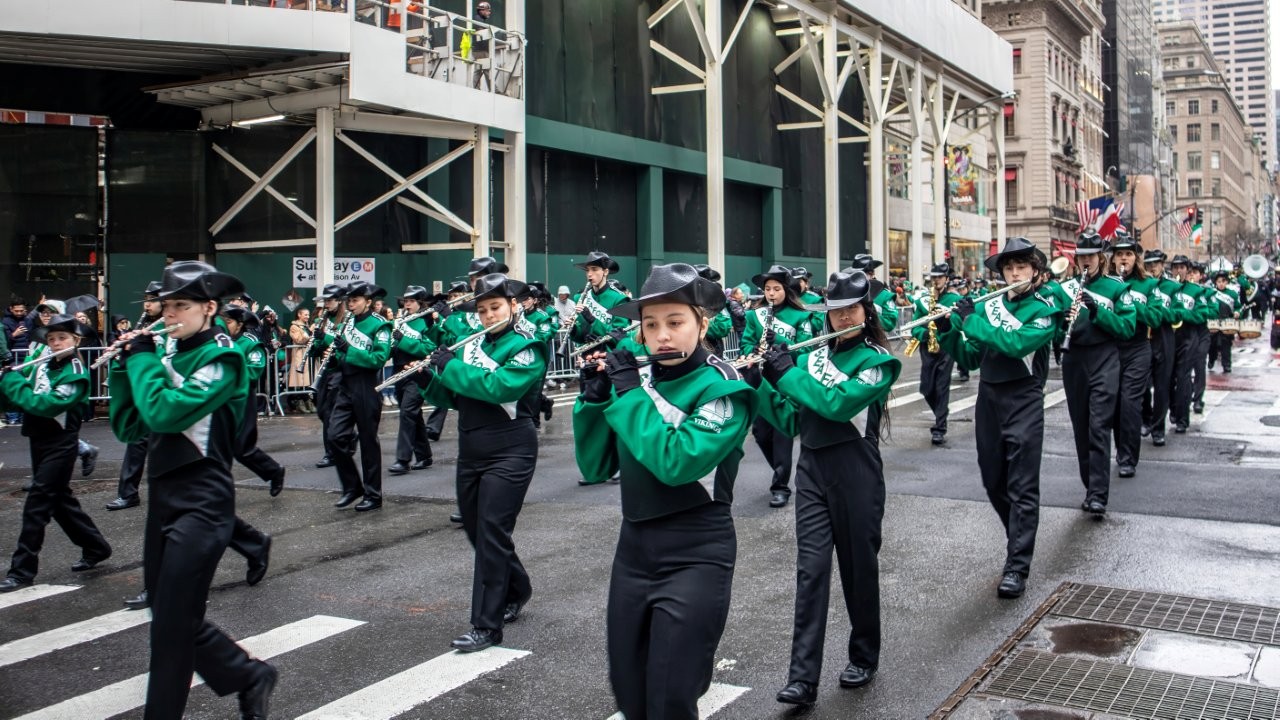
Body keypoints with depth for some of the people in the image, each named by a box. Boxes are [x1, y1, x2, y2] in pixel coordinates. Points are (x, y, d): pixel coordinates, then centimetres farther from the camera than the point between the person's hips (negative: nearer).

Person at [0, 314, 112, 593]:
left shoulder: (76, 372, -14)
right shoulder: (41, 366, 7)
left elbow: (47, 405, -26)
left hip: (60, 444, -8)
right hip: (38, 441, 8)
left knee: (36, 504, -7)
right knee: (60, 500, 16)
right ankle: (96, 547, 30)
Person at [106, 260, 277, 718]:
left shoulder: (221, 357, -11)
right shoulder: (170, 352, 10)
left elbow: (165, 413, -26)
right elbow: (129, 427, 8)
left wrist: (142, 356, -12)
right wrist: (126, 364, -1)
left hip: (200, 503, -8)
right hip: (163, 497, 8)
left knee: (172, 625, -2)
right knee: (172, 617, 15)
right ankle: (251, 678, 30)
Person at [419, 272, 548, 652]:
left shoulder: (526, 348, -8)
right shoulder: (472, 344, 11)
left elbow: (500, 386, -25)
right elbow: (451, 397, 15)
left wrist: (451, 366, -18)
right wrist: (428, 378, -5)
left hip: (509, 454, -7)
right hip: (470, 453, 7)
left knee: (491, 534, -8)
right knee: (477, 531, 15)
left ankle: (486, 625, -2)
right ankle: (517, 589, 38)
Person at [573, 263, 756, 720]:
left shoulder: (723, 389, -13)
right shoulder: (637, 378, 4)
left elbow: (675, 462, -27)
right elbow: (596, 467, 4)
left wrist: (628, 392, -20)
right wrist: (595, 398, -8)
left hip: (697, 556, -6)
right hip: (633, 548, 6)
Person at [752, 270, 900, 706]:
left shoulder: (877, 360, -4)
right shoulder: (814, 355, 12)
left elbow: (839, 403, -22)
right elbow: (790, 420, 10)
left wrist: (787, 372, -17)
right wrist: (757, 383, -3)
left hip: (856, 470, -4)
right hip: (812, 467, 4)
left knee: (858, 565, 9)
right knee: (811, 568, -3)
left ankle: (864, 657, 29)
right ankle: (803, 678, -4)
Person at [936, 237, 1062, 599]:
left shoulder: (1045, 309, -4)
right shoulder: (987, 306, 9)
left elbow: (1017, 343, -23)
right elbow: (969, 360, 9)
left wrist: (971, 321, -19)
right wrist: (948, 331, -6)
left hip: (1024, 402, -5)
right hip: (988, 399, 5)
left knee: (1022, 487, -4)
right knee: (994, 483, 13)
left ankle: (1017, 566, 0)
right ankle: (1020, 539, 35)